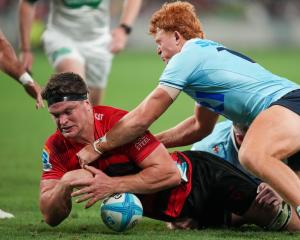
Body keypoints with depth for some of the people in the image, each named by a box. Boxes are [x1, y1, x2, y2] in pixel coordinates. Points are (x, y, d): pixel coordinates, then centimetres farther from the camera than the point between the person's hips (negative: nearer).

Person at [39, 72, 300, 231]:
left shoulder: (118, 123, -27)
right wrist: (64, 183, -29)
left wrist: (113, 185, -32)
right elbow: (51, 216, -10)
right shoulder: (56, 148, -11)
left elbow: (168, 172, -28)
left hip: (200, 178, -6)